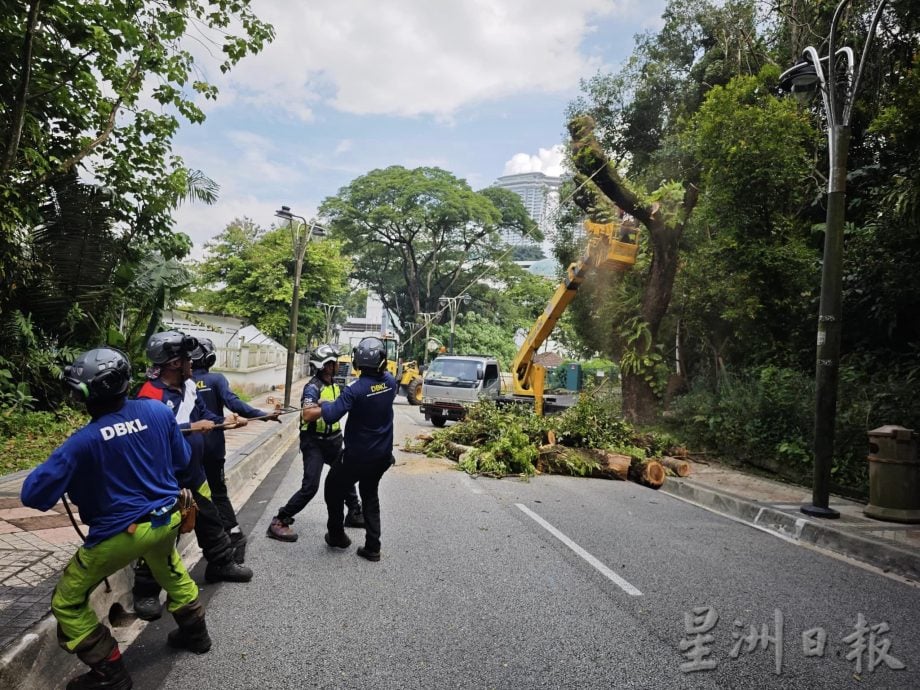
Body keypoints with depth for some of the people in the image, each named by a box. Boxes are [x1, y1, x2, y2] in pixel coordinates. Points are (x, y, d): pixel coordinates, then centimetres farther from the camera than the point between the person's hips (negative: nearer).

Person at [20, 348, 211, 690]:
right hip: (168, 519, 5)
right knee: (171, 571, 35)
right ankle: (194, 631, 47)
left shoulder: (84, 441, -21)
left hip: (120, 533, -5)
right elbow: (182, 459, 5)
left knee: (67, 603, 17)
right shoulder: (158, 411, -10)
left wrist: (54, 468, 4)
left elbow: (33, 495, -15)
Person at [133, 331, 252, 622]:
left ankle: (221, 564, 40)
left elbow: (201, 413, 13)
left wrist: (224, 419, -3)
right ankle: (146, 593, 19)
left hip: (193, 473, 8)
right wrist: (194, 428, -29)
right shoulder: (151, 395, -25)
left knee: (209, 521, 21)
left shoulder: (188, 385, 2)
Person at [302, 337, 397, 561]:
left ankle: (337, 535, 31)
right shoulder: (390, 382, -7)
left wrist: (324, 404, -7)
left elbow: (330, 416, -27)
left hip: (357, 456, -5)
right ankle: (372, 547, 18)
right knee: (370, 496, 22)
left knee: (334, 489, 19)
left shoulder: (356, 388, -23)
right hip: (382, 455, 6)